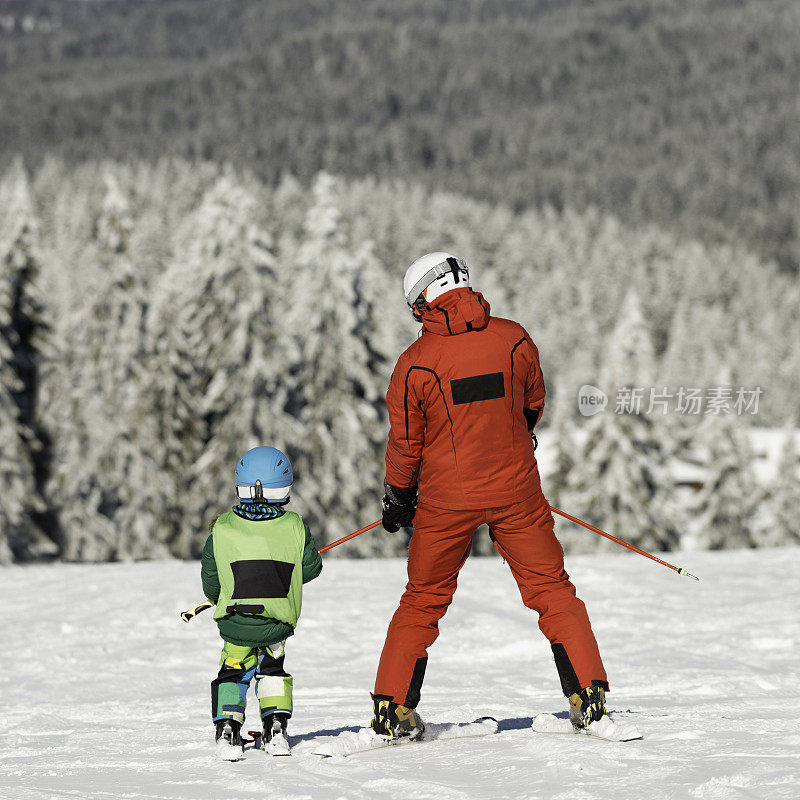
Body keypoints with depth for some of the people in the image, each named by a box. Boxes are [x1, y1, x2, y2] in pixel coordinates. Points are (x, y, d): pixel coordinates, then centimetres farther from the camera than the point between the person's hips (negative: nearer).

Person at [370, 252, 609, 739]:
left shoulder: (416, 363, -10)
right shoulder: (513, 339, -4)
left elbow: (405, 443, -3)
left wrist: (398, 499, 13)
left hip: (446, 499, -1)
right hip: (516, 492, 1)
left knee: (423, 601, 13)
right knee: (551, 590, 10)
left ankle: (394, 708, 13)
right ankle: (588, 694, 4)